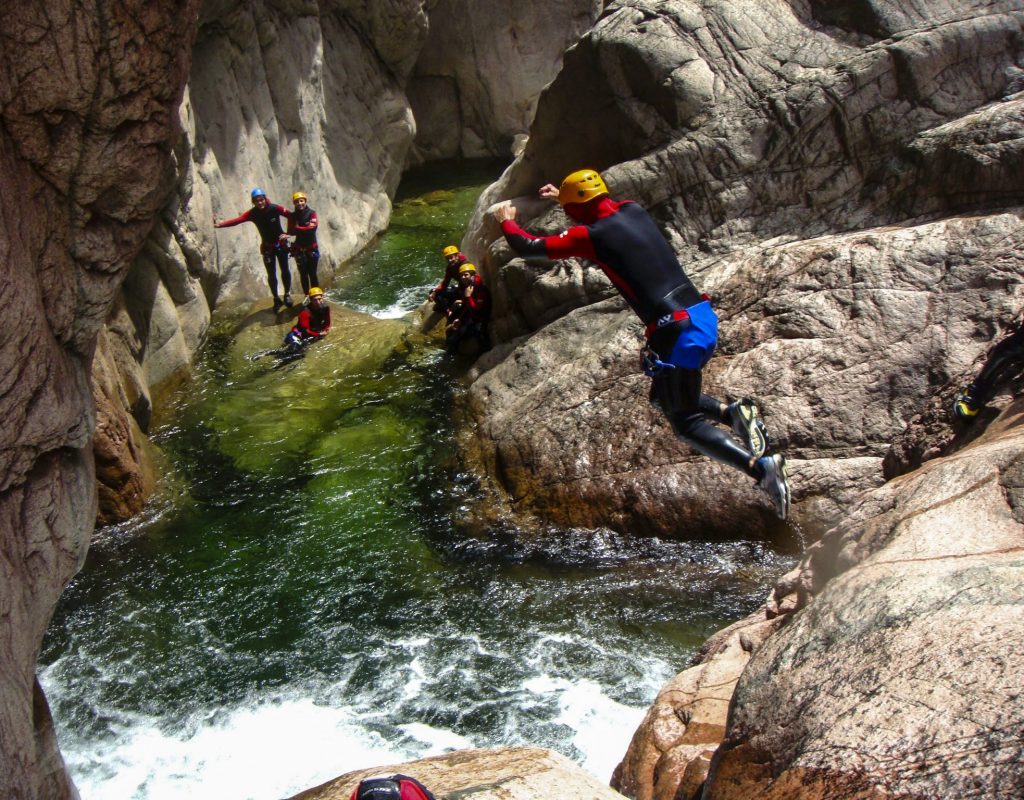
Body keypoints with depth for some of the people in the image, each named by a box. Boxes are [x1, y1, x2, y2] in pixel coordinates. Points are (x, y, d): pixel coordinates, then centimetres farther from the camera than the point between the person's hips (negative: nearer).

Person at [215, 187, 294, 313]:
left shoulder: (274, 208, -19)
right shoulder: (252, 213, -14)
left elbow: (292, 216, -20)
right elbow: (236, 220, -26)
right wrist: (220, 224, -40)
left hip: (281, 244, -2)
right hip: (267, 247, 2)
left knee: (285, 270, 1)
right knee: (271, 274, 4)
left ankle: (287, 294, 21)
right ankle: (276, 299, 17)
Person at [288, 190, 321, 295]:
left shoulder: (311, 213, -4)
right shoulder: (292, 216, -1)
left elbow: (313, 227, -18)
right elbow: (290, 231, -9)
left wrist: (298, 229, -17)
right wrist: (306, 229, -25)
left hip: (312, 248, -1)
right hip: (299, 249, 1)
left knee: (312, 273, 0)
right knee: (303, 274, 3)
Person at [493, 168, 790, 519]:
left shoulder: (591, 235, -6)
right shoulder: (633, 210, 14)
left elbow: (530, 247, 5)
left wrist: (507, 222, 25)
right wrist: (564, 195, 53)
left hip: (678, 331, -8)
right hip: (705, 317, 8)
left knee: (686, 423, 1)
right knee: (666, 397, 25)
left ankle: (762, 467, -15)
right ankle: (734, 412, 6)